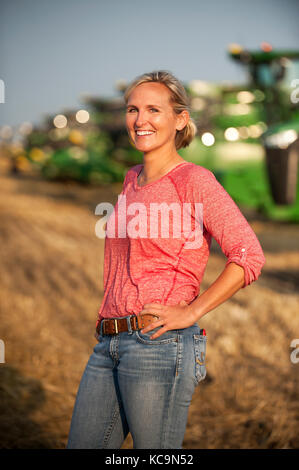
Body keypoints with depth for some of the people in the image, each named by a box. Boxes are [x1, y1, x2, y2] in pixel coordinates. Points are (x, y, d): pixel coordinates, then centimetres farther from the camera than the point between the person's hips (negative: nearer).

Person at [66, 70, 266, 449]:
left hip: (158, 345, -8)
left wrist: (191, 312, -15)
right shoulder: (132, 179, 15)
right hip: (108, 346, 8)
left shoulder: (194, 180, -8)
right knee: (82, 445, 11)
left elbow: (249, 256, -16)